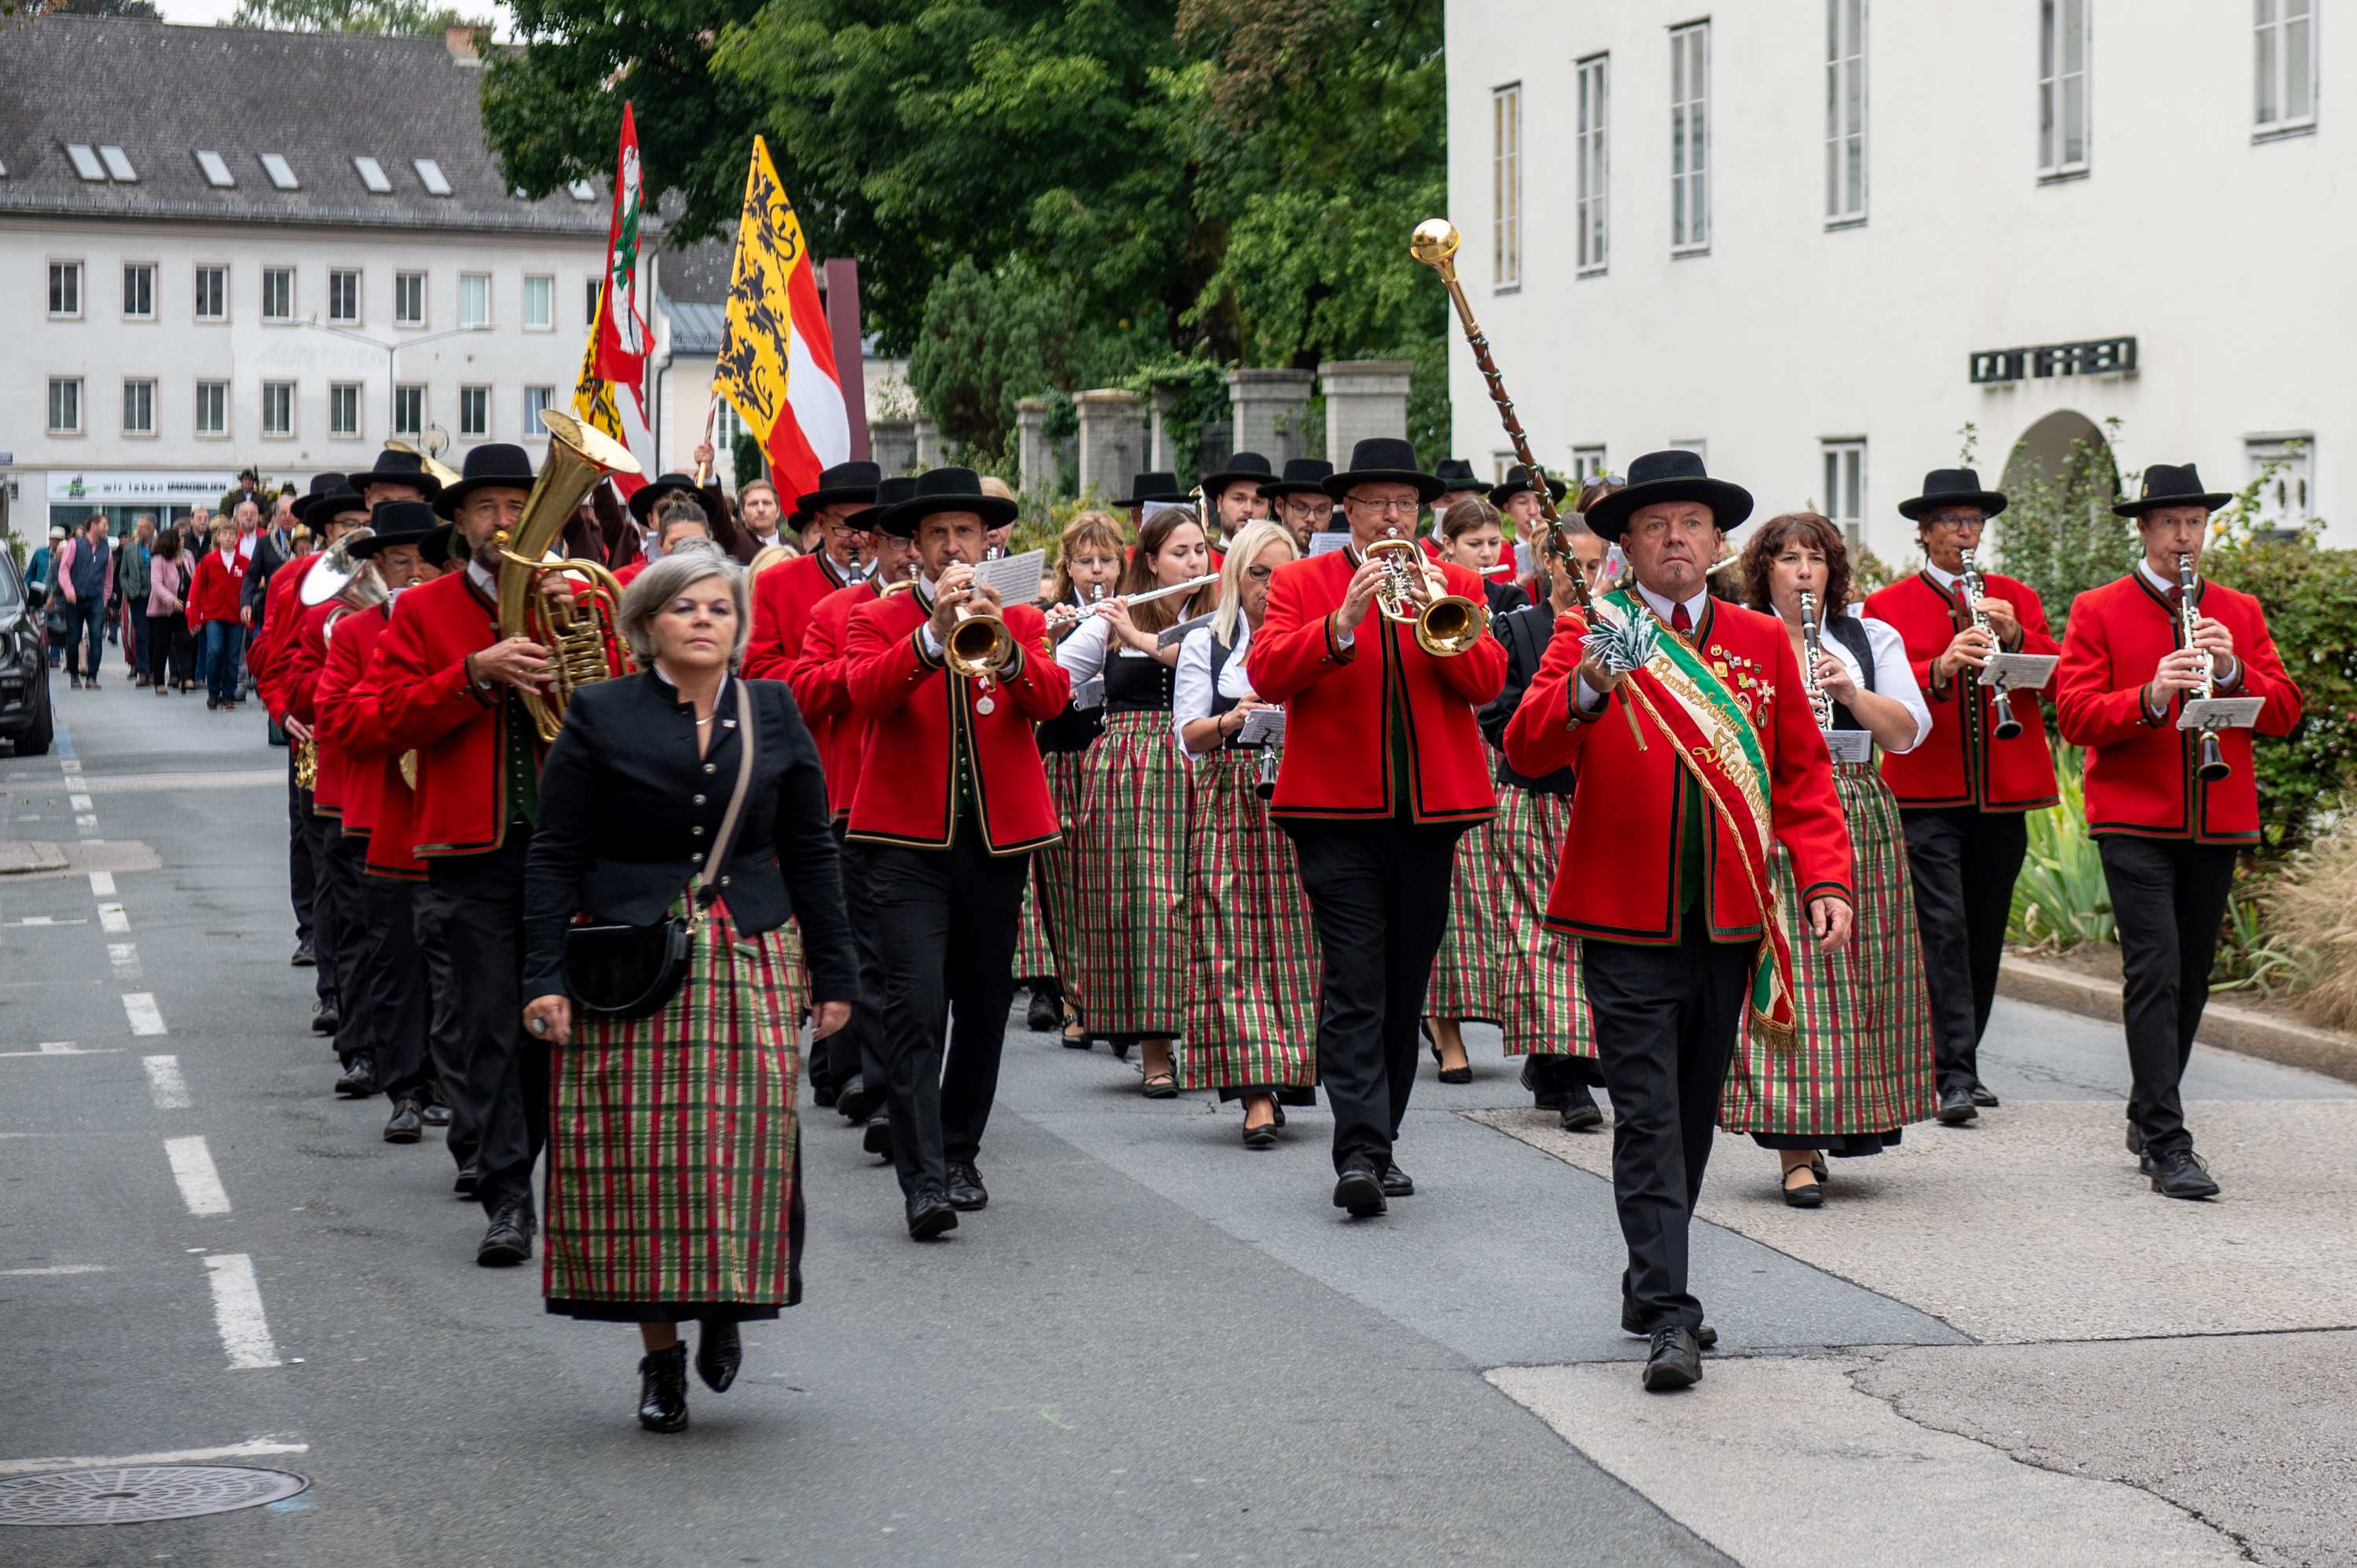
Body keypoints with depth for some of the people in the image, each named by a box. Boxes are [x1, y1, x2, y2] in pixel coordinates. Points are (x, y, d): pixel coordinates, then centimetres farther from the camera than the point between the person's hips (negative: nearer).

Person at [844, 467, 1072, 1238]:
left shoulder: (1020, 620, 12)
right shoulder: (880, 620, 6)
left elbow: (1053, 698, -7)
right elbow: (867, 690, -15)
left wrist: (1005, 648, -26)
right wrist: (933, 633, -27)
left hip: (999, 835, 3)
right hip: (908, 839, -3)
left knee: (983, 1005, 10)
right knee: (915, 1004, -13)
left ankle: (958, 1154, 25)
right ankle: (923, 1181, -17)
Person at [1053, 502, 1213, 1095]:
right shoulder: (1111, 619, 11)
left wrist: (1140, 638, -16)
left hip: (1192, 771, -1)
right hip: (1119, 770, 1)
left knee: (1187, 900, -6)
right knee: (1129, 900, -4)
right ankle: (1153, 1050, -1)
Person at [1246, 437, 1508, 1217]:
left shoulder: (1455, 584, 12)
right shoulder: (1301, 582, 6)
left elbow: (1486, 680, -1)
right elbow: (1265, 674, -9)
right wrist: (1342, 624, -22)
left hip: (1429, 812, 3)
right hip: (1338, 814, -3)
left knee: (1404, 985, 10)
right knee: (1353, 984, -11)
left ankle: (1378, 1142, 20)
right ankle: (1359, 1152, -16)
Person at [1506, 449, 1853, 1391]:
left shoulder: (1763, 643, 9)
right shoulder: (1588, 635, -1)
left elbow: (1802, 775, 12)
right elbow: (1526, 751, -15)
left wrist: (1826, 880, 0)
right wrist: (1588, 688, -34)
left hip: (1728, 922, 4)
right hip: (1628, 924, -4)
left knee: (1694, 1117, 14)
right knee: (1648, 1119, -8)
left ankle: (1652, 1289, 28)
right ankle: (1667, 1318, -9)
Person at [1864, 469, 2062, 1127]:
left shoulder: (2017, 599, 13)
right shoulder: (1888, 607, 4)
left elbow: (2059, 676, 1)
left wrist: (2014, 637, -17)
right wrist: (1940, 668, -27)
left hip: (2003, 793, 4)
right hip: (1927, 796, -4)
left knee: (1985, 934, 9)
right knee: (1944, 930, -13)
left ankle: (1963, 1062, 21)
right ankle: (1954, 1077, -16)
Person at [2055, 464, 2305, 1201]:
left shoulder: (2239, 614, 13)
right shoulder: (2097, 612, 2)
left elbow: (2283, 712, 6)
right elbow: (2076, 716, -8)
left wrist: (2232, 669, -12)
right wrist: (2151, 696, -24)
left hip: (2218, 821, 4)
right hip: (2134, 819, -4)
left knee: (2191, 976, 10)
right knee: (2155, 969, -13)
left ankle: (2148, 1116, 27)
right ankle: (2167, 1146, -15)